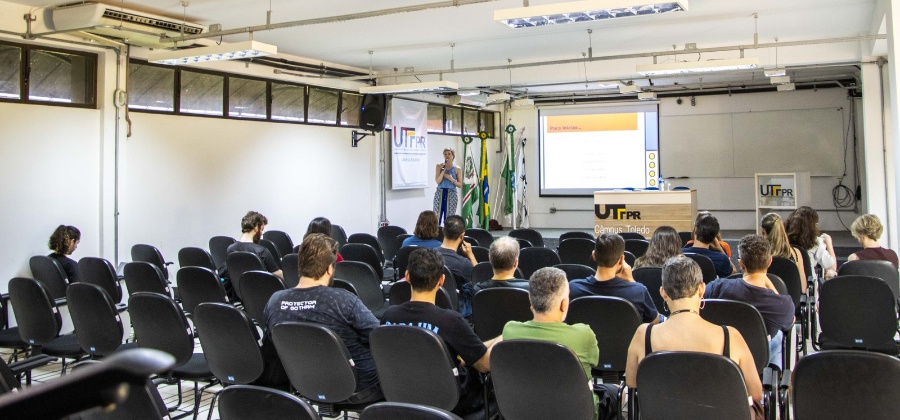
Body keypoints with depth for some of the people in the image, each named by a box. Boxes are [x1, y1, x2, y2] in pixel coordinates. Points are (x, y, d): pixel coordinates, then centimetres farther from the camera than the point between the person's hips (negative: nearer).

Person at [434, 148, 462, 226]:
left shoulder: (457, 169, 4)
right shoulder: (439, 166, 4)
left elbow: (460, 185, 4)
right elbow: (437, 181, -7)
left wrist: (452, 179, -12)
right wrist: (443, 170, -14)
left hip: (451, 194, 0)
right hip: (440, 193, 0)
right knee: (437, 216, -5)